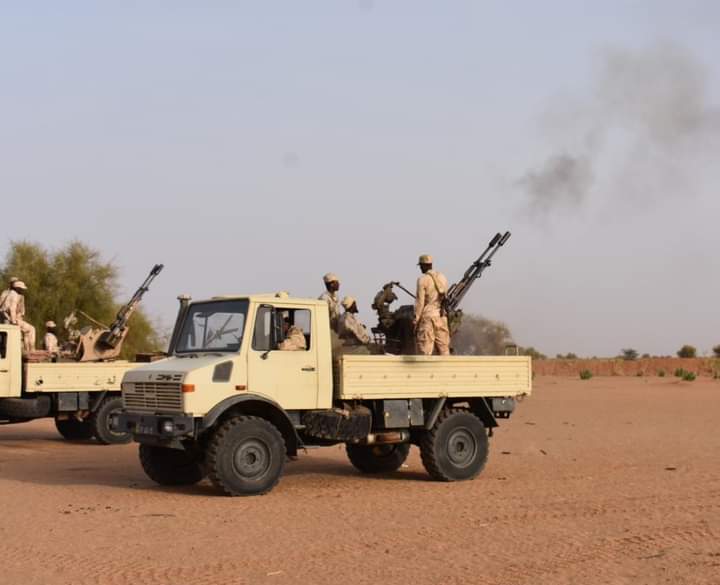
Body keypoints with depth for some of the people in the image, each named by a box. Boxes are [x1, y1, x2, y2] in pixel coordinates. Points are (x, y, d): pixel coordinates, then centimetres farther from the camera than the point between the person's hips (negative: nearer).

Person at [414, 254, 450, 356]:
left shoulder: (423, 280, -9)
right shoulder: (442, 277, 10)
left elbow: (420, 302, -11)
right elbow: (444, 298, 13)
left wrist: (415, 321, -7)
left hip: (427, 317, -6)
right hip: (441, 316, 6)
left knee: (425, 350, -4)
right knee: (443, 348, 9)